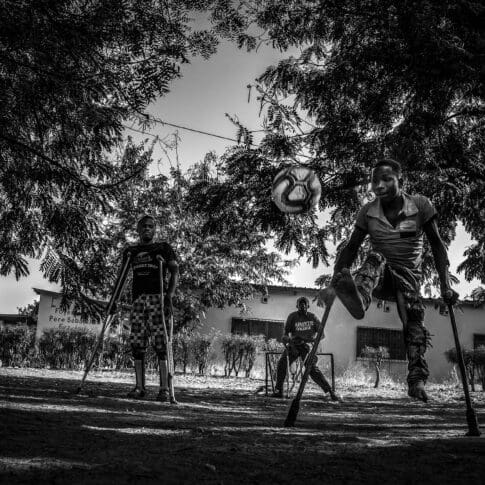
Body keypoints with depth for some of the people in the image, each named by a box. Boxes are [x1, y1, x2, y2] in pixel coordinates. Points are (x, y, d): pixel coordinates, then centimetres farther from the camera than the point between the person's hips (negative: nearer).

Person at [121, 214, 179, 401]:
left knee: (160, 343, -9)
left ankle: (164, 388, -9)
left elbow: (174, 273, 1)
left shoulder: (164, 248, 8)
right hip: (138, 299, 4)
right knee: (137, 343, -1)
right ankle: (139, 387, 5)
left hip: (158, 298, -4)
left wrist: (169, 296, -13)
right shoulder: (130, 252, 19)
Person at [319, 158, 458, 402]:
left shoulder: (421, 205, -6)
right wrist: (333, 283, -12)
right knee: (375, 258, -33)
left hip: (408, 276, 0)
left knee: (414, 317, -28)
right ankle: (358, 298, -64)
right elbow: (351, 249, 0)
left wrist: (446, 286, -12)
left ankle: (417, 380, -32)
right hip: (379, 277, 1)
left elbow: (436, 245, -3)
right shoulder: (368, 212, -1)